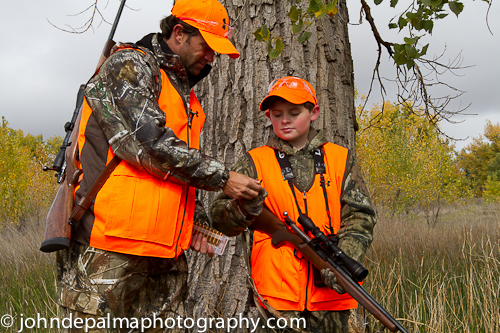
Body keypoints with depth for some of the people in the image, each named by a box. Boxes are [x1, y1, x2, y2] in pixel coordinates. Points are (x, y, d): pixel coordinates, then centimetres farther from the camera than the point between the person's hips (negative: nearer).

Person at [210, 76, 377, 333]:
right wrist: (244, 209, -22)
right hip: (275, 294, -1)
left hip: (330, 293, 2)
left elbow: (360, 218, 4)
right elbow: (220, 220, 0)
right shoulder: (255, 162, 6)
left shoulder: (340, 159, 10)